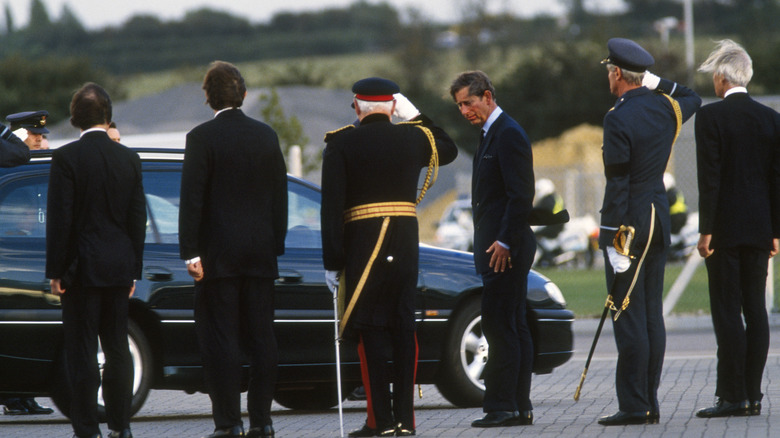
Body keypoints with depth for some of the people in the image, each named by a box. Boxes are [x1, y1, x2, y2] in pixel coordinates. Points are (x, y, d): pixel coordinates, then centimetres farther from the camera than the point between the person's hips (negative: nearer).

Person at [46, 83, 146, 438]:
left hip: (82, 266, -5)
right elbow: (138, 218, 7)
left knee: (82, 351, -1)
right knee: (117, 348, 11)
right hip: (119, 267, 5)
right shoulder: (129, 159, 4)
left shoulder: (66, 157, -10)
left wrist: (56, 270, -5)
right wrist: (133, 269, 14)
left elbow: (60, 218, -11)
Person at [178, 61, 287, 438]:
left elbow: (192, 199, -11)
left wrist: (191, 252, -10)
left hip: (218, 253, -4)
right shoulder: (266, 135, 7)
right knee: (261, 337, 7)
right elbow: (280, 196, 11)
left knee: (220, 339, -2)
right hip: (261, 251, 4)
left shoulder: (202, 137, -8)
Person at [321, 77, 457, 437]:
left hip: (361, 245, -4)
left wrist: (333, 261, -7)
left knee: (370, 330, -2)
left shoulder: (340, 145, -5)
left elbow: (332, 207, -9)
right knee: (404, 326, 7)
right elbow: (448, 149, 29)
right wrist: (414, 115, 26)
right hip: (406, 244, 4)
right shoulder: (413, 137, 5)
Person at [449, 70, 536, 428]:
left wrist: (504, 242, -21)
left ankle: (502, 407, -11)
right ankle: (519, 406, 11)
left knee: (500, 327, -11)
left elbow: (521, 195, -19)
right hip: (499, 248, 11)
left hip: (505, 249, -11)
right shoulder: (492, 134, 19)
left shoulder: (508, 134, -13)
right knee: (514, 328, 9)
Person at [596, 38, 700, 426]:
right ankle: (650, 404, 11)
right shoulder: (665, 108, 6)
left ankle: (633, 405, -7)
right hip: (659, 224, 7)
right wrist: (656, 83, 16)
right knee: (653, 316, 9)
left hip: (628, 223, -7)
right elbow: (693, 99, 32)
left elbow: (617, 182, -17)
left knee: (628, 317, -6)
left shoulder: (618, 119, -15)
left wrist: (614, 240, -16)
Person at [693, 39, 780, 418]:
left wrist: (706, 230, -10)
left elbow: (709, 177, -12)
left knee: (727, 312, -5)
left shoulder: (710, 116, -8)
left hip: (725, 229, -5)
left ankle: (733, 397, -8)